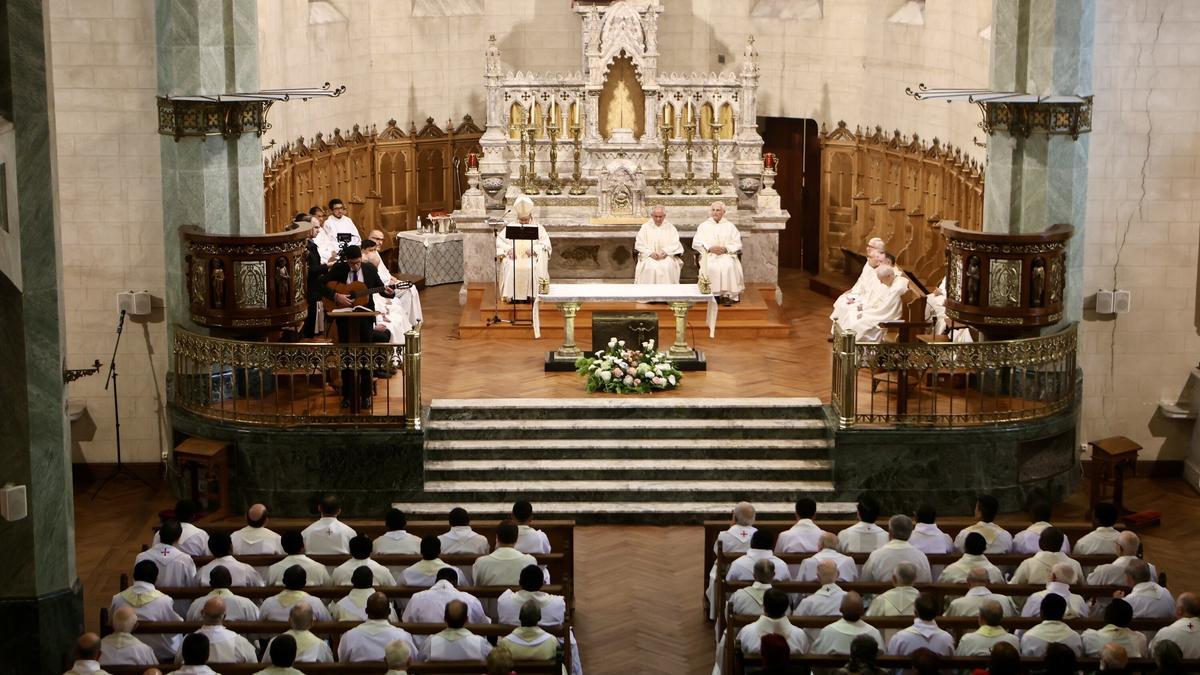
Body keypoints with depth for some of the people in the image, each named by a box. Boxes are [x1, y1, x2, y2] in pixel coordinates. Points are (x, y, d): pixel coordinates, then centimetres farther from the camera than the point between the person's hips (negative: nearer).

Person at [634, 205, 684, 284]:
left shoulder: (670, 228, 11)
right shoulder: (645, 227, 10)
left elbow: (676, 245, 3)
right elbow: (639, 244, 2)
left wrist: (666, 252, -15)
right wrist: (650, 253, -13)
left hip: (667, 256, 0)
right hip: (649, 256, 0)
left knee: (667, 267, -31)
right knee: (650, 268, -32)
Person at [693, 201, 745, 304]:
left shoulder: (730, 226, 16)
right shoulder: (703, 226, 15)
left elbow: (737, 244, 8)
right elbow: (696, 243, 4)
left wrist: (726, 249, -11)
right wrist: (710, 248, -12)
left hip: (727, 255, 0)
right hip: (709, 255, 0)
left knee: (728, 266, -32)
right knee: (711, 267, -33)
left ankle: (728, 295, -28)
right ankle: (714, 294, -27)